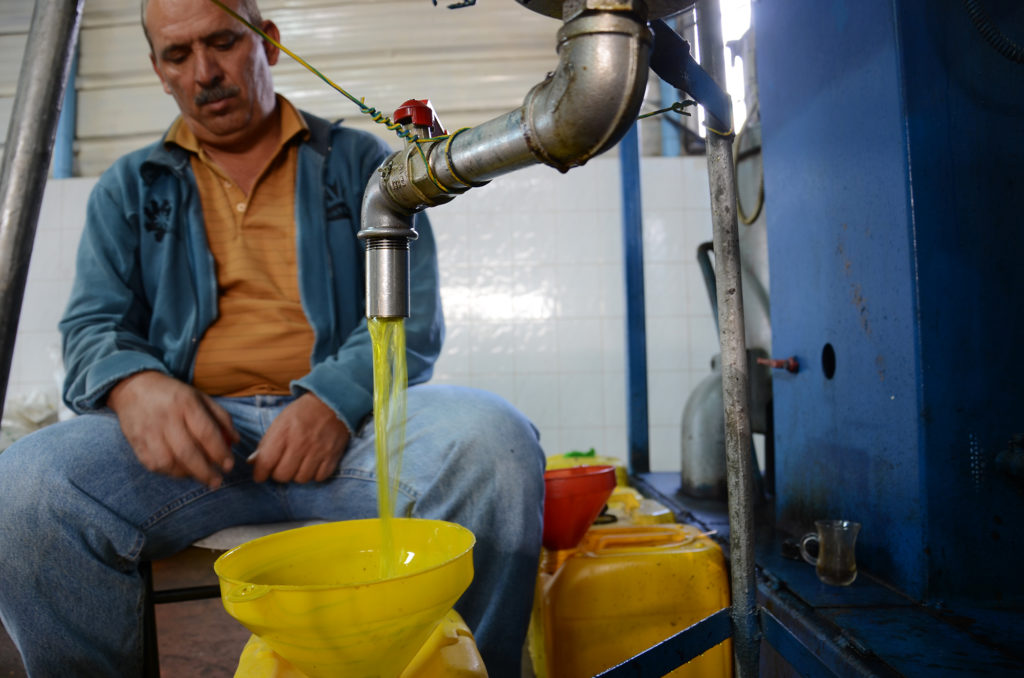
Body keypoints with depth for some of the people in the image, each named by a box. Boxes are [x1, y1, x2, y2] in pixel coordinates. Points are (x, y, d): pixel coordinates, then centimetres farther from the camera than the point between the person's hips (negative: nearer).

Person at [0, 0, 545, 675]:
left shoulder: (362, 163, 14)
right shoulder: (129, 188, 21)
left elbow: (413, 316, 4)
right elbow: (91, 326, 13)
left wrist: (335, 399, -16)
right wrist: (135, 385, -13)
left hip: (348, 418, -1)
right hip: (190, 426, 2)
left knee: (492, 439, -31)